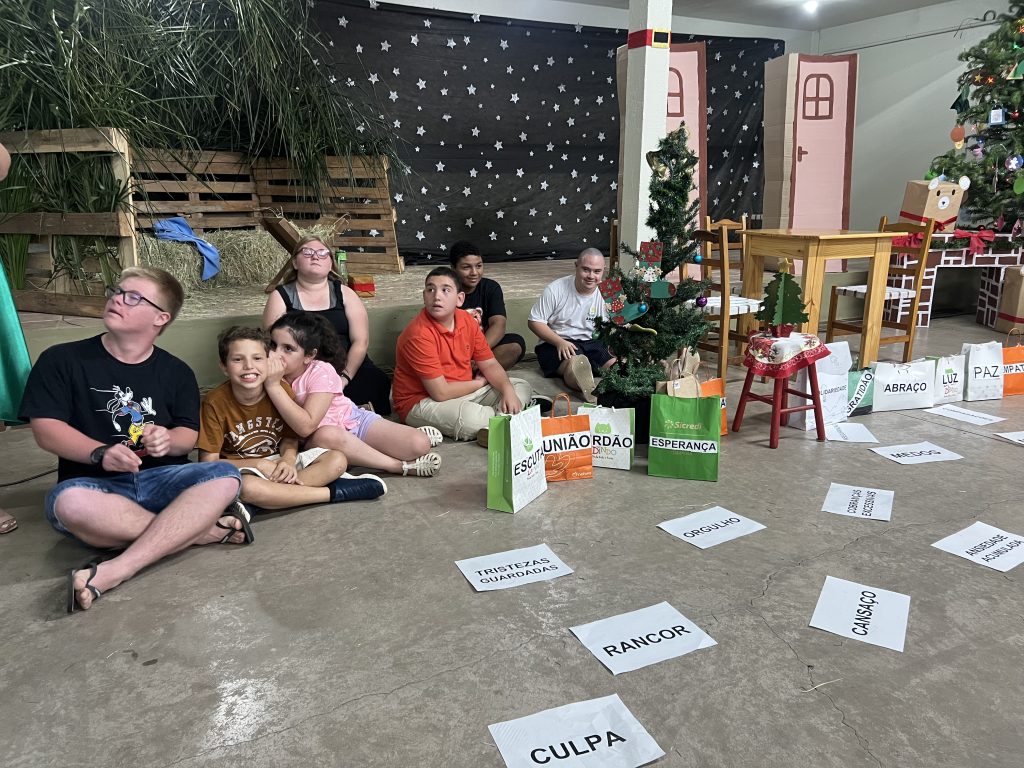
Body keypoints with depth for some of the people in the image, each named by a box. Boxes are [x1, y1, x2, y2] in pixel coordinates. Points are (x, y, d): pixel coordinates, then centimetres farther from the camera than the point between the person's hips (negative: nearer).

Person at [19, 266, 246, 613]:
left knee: (224, 476, -29)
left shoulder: (176, 372, 11)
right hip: (96, 484, -2)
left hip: (161, 479, 2)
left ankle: (114, 571, -37)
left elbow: (188, 435, 9)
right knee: (69, 503, -39)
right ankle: (205, 530, -27)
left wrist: (167, 441, -16)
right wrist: (100, 453, -20)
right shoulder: (61, 360, 4)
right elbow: (46, 429, -3)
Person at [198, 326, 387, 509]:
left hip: (278, 462, 4)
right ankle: (334, 492, -24)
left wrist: (288, 459, -21)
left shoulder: (281, 390, -8)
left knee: (337, 460, -17)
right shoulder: (215, 402, -15)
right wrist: (259, 464, -22)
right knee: (246, 487, -40)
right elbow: (208, 462, -13)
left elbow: (289, 438, 3)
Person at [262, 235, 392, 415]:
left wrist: (344, 378, -11)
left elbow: (360, 341, 4)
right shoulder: (281, 297, 9)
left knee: (378, 384, -28)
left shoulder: (344, 293, 13)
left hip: (350, 371, 2)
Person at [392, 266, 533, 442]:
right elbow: (440, 393, -24)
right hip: (422, 402, -8)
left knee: (521, 388, 5)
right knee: (470, 416, -37)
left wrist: (508, 391, -16)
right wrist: (479, 383, -7)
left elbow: (490, 365, 4)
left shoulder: (467, 320, -2)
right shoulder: (419, 334, -23)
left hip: (462, 392, 8)